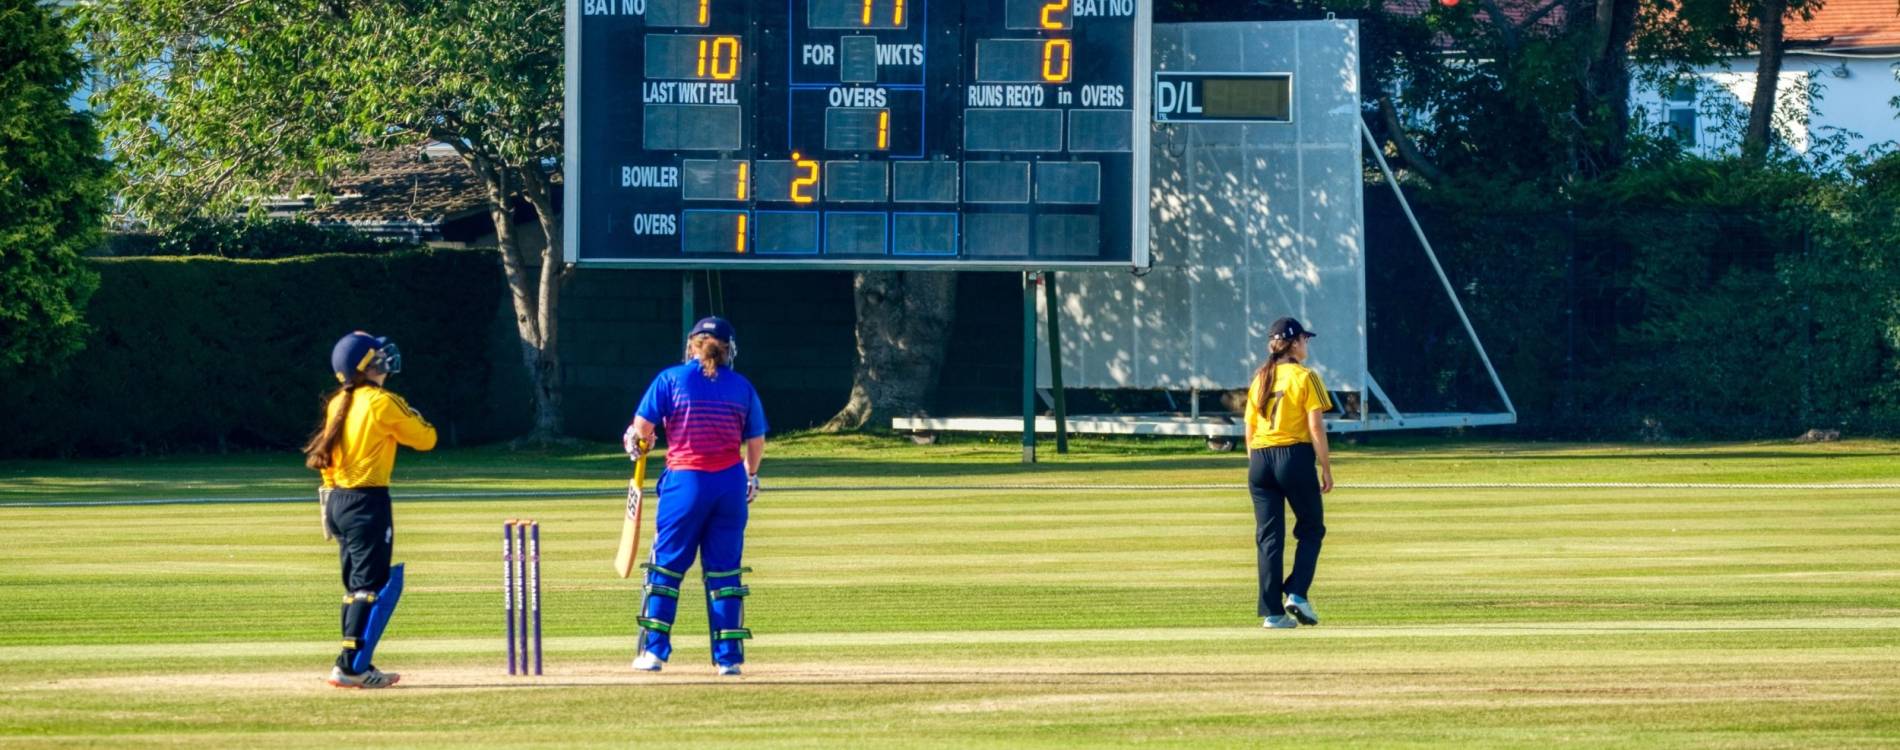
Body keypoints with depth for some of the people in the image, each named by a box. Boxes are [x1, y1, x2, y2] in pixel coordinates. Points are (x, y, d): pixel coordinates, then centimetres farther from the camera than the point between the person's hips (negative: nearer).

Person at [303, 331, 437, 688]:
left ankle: (358, 666, 14)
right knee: (371, 583, -7)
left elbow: (325, 457, 15)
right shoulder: (382, 403, -12)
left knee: (356, 584, 14)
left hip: (336, 498, 8)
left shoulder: (338, 403, 10)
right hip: (368, 501, -8)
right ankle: (350, 665, -15)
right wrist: (408, 412, 13)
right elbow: (426, 438, -5)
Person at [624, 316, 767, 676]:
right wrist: (751, 476, 31)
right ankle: (728, 657, 4)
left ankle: (654, 650, 3)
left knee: (666, 566, 6)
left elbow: (642, 427, -4)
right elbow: (756, 443, 13)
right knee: (724, 571, 6)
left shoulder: (671, 379, -2)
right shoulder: (742, 386, 7)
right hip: (731, 484, 2)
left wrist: (637, 444, 19)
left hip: (686, 481, -2)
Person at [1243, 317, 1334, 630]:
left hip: (1260, 460, 5)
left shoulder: (1260, 379, 12)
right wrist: (1326, 469, -5)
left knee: (1269, 537, 4)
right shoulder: (1305, 377, -4)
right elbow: (1316, 427, -9)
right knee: (1311, 529, 10)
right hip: (1295, 456, -5)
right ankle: (1297, 594, -6)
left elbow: (1250, 429, 13)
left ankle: (1272, 612, 0)